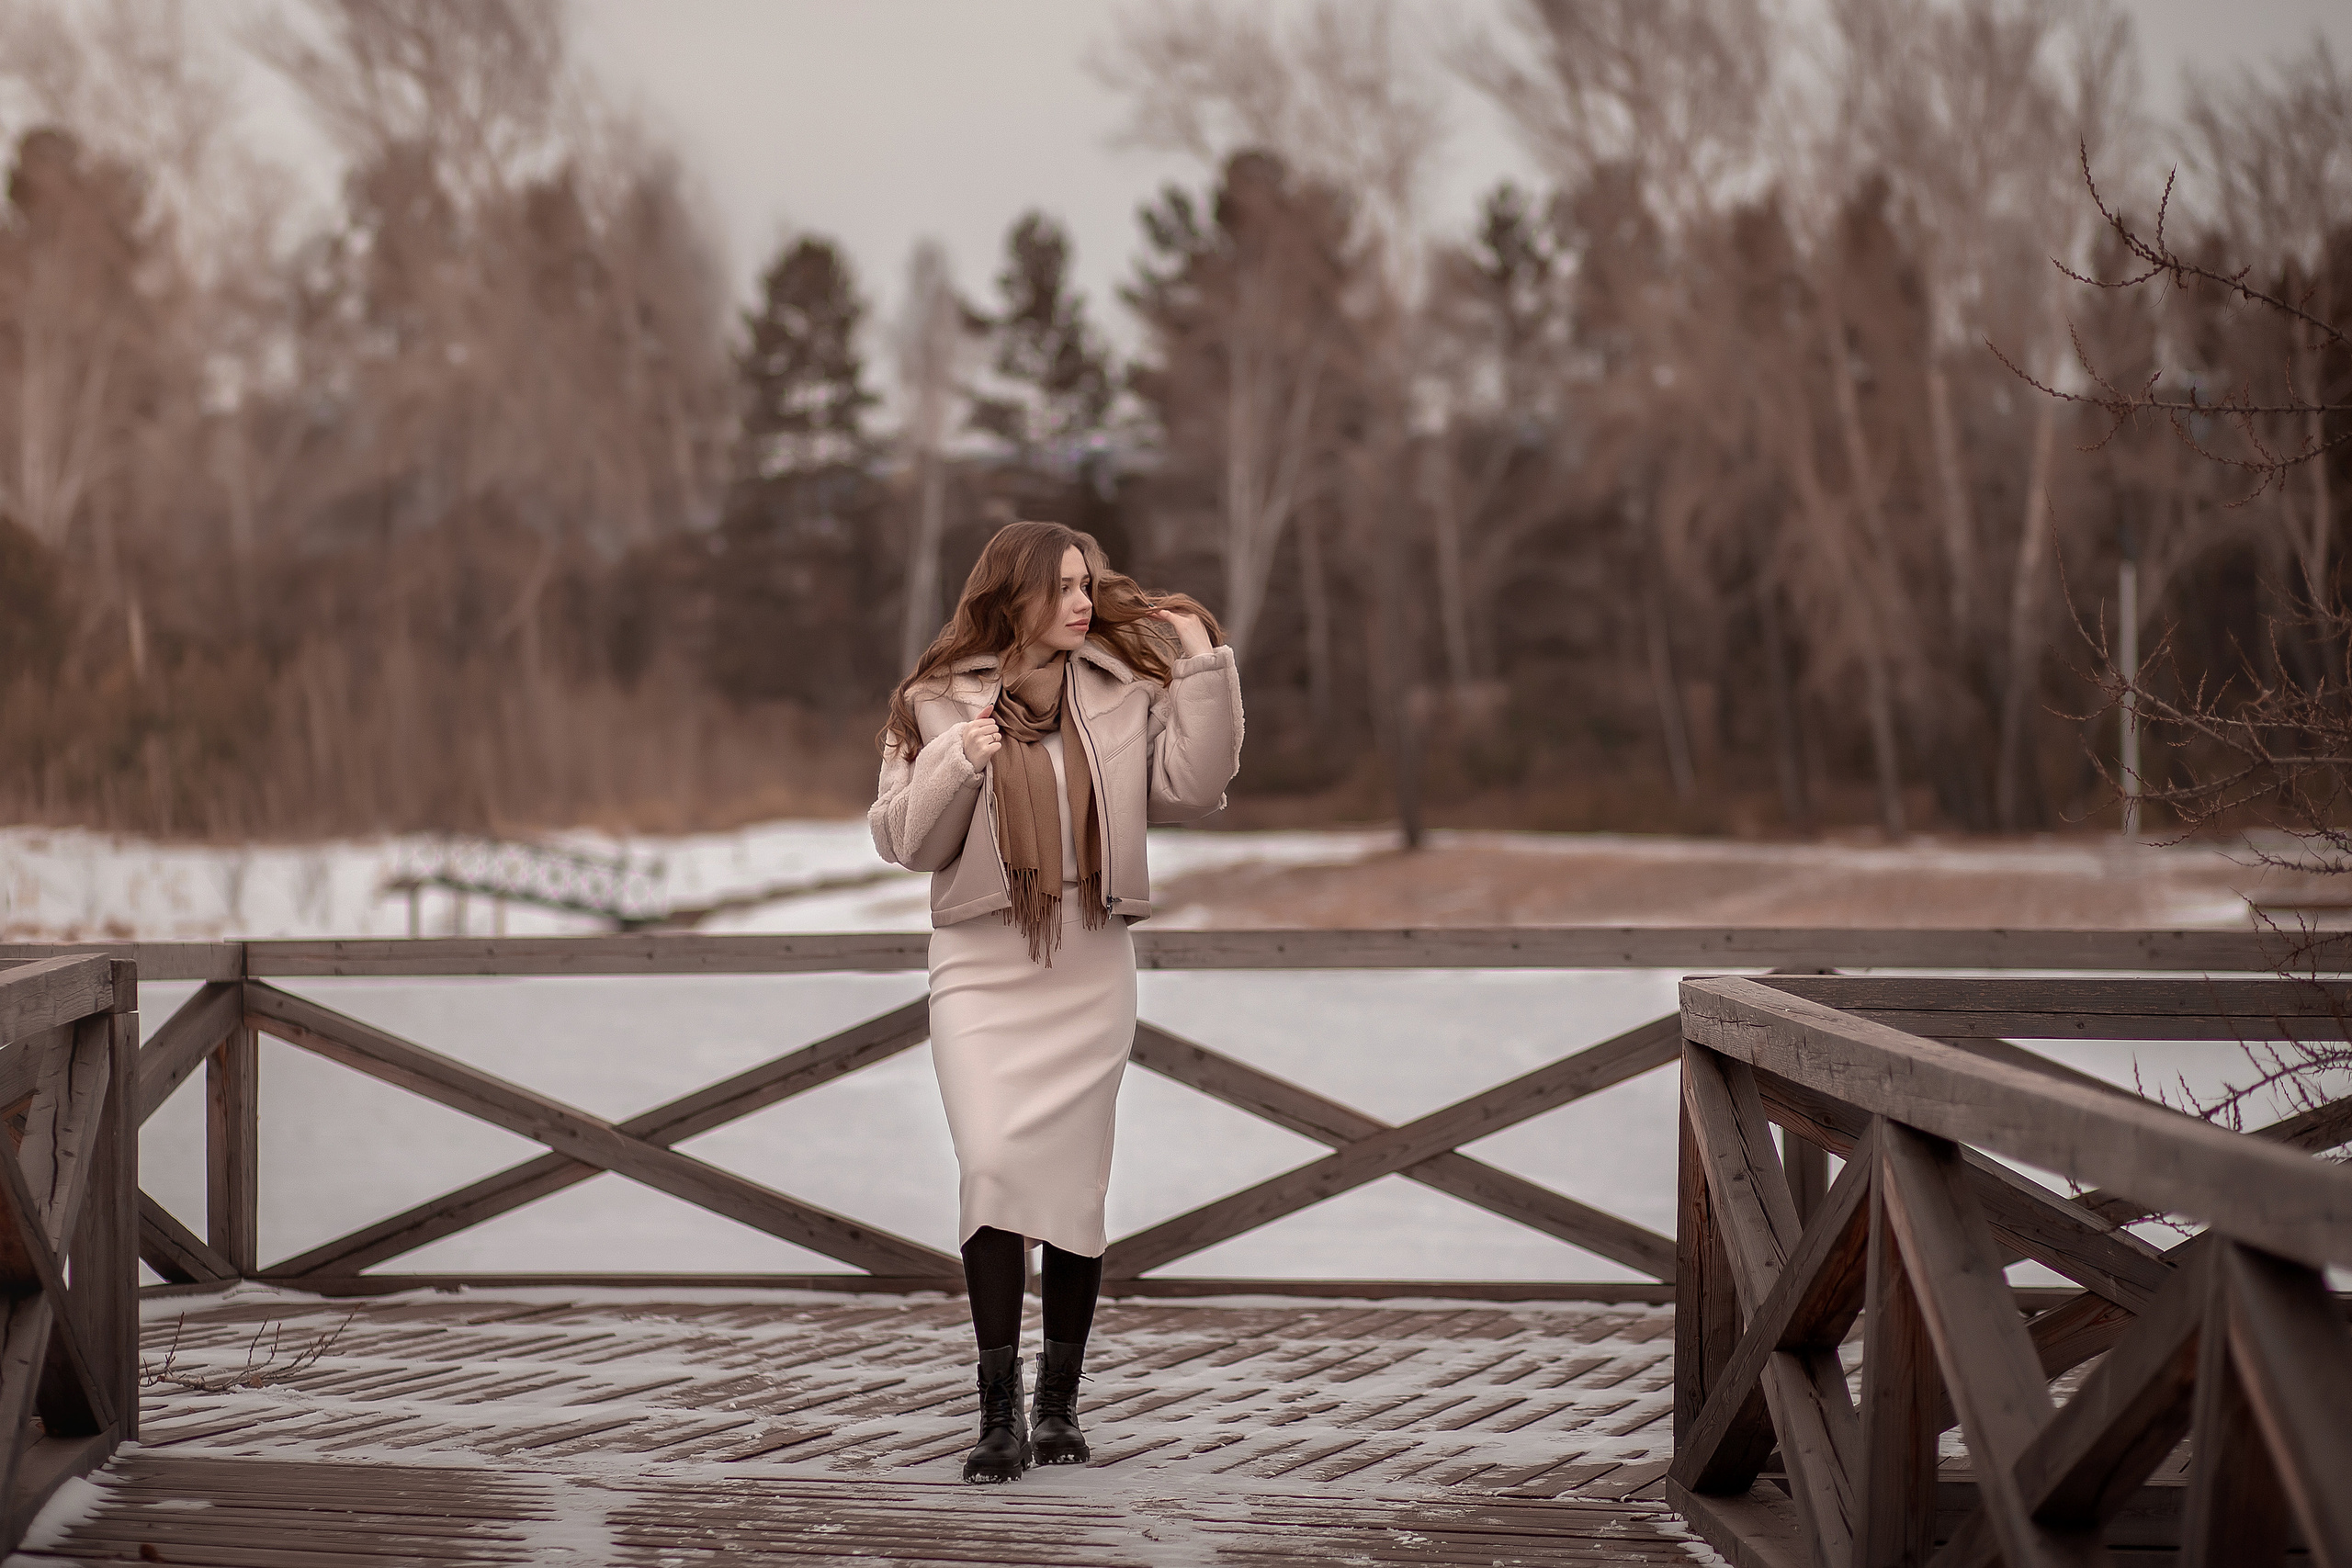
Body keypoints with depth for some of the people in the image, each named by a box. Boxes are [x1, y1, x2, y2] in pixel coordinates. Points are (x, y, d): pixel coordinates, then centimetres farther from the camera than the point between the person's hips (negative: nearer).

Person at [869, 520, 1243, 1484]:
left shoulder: (1123, 689, 6)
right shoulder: (940, 702, 3)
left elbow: (1191, 788, -4)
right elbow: (904, 840, 0)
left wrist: (1203, 668, -7)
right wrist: (957, 764, -15)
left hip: (1091, 969, 2)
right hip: (981, 967, -2)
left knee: (1074, 1186, 5)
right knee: (994, 1166, -15)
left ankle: (1058, 1405, 16)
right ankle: (998, 1414, -11)